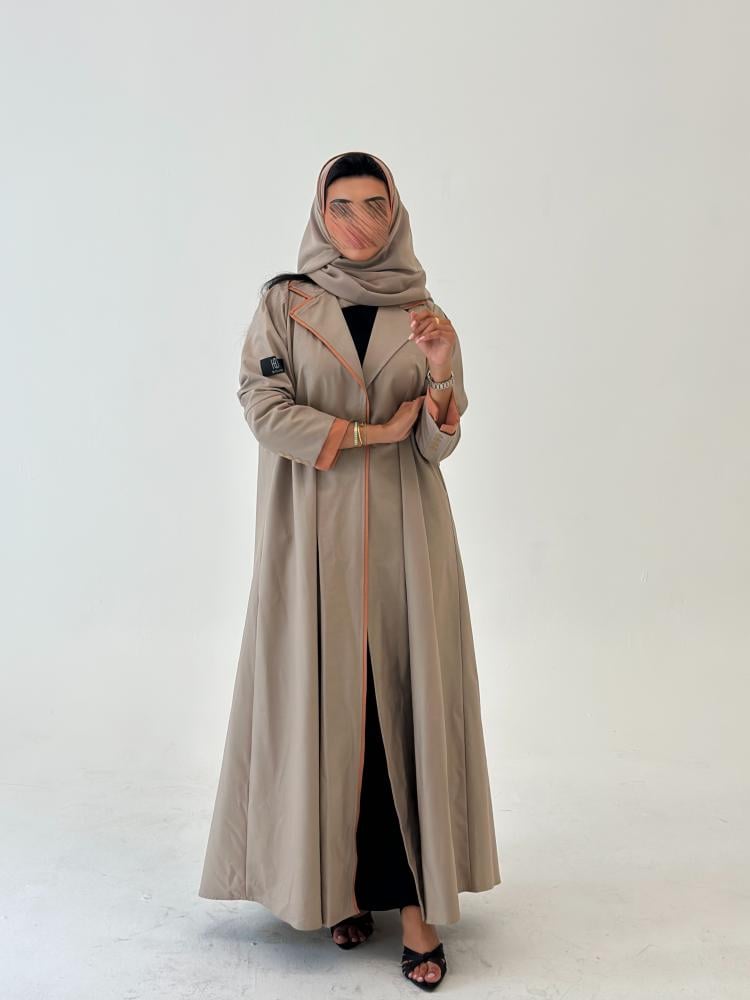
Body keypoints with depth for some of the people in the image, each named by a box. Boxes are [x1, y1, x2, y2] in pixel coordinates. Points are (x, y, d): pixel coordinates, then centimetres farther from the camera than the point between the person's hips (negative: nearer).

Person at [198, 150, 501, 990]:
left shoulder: (423, 316, 8)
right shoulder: (283, 303, 5)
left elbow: (438, 444, 1)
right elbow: (262, 408, -7)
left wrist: (443, 375, -18)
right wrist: (371, 431, -9)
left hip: (404, 533, 1)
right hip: (314, 533, -1)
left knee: (408, 697, 0)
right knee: (325, 697, 2)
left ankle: (415, 897, 8)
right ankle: (339, 881, 18)